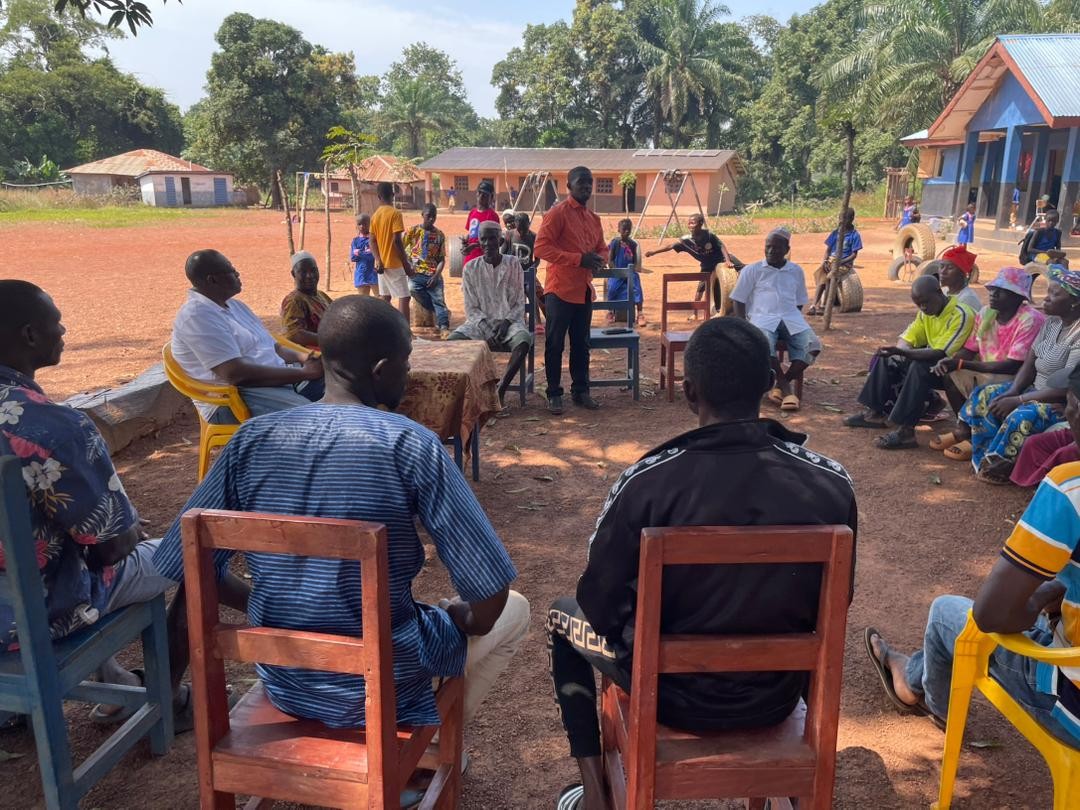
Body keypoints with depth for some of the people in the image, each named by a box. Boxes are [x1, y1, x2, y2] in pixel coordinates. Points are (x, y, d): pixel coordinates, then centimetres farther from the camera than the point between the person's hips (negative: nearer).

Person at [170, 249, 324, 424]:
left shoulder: (234, 305, 16)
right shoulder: (196, 315, -14)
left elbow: (273, 347, 19)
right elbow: (235, 374, -23)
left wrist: (302, 358, -4)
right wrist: (304, 372, -22)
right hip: (233, 400, -9)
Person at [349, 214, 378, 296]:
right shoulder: (355, 241, 8)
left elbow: (375, 255, -13)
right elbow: (352, 257, -1)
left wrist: (360, 253, -12)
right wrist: (366, 253, -13)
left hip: (374, 273, -4)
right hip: (361, 275, 4)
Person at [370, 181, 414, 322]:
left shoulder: (375, 215, 8)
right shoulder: (395, 213, -12)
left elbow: (372, 241, 3)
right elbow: (397, 240, -18)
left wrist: (378, 260, -5)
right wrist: (406, 263, -13)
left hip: (382, 264, 7)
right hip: (395, 263, -7)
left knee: (385, 298, 12)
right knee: (404, 298, -5)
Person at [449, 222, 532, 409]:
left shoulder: (513, 264, 1)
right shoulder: (470, 268, 2)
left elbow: (520, 304, 2)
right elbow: (471, 309, 1)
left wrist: (506, 322, -16)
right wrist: (486, 330, -16)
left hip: (509, 321, -1)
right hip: (480, 322, 1)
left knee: (523, 340, -36)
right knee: (453, 340, -30)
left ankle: (500, 390, -25)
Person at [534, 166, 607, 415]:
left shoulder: (594, 218, 14)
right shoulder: (557, 213, -8)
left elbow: (601, 248, 24)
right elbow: (542, 247, -17)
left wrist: (598, 259, -2)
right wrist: (579, 258, -22)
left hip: (584, 290, 7)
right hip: (560, 289, -7)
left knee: (581, 343, 12)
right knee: (555, 343, 0)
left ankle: (581, 391, 22)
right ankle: (554, 394, 8)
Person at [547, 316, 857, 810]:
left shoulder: (646, 482, -24)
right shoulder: (832, 484, -15)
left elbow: (599, 606, -13)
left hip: (673, 695, -2)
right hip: (778, 696, 3)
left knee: (563, 616, 26)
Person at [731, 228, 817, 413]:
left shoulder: (796, 271, 19)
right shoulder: (751, 270, 10)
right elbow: (738, 301, 8)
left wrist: (795, 322, 5)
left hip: (791, 318, 3)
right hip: (763, 317, -3)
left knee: (811, 345, -28)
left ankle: (779, 386, -17)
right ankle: (786, 388, -22)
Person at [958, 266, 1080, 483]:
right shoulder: (1052, 322, 4)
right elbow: (1028, 365, 4)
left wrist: (1017, 400, -25)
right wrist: (1010, 393, -13)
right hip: (1037, 390, 9)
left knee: (1023, 417, -34)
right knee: (983, 396, -2)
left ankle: (995, 467, -11)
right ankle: (986, 457, -1)